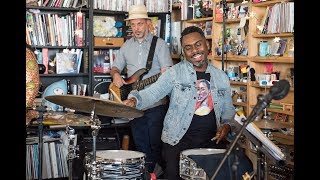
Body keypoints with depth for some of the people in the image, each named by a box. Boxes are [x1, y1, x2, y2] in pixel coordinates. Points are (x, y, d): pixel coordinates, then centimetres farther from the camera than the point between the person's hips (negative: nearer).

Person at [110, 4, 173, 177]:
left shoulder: (159, 44, -3)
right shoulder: (127, 46, 12)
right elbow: (115, 67, 19)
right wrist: (116, 74, -3)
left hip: (156, 104, -5)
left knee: (155, 143, -2)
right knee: (140, 144, 11)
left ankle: (159, 172, 14)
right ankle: (146, 172, 24)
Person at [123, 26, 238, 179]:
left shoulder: (221, 77, 9)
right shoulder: (174, 73, -3)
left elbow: (228, 110, 17)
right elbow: (152, 92, -16)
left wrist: (227, 125, -3)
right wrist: (134, 100, -36)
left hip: (212, 140, 3)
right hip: (178, 140, -3)